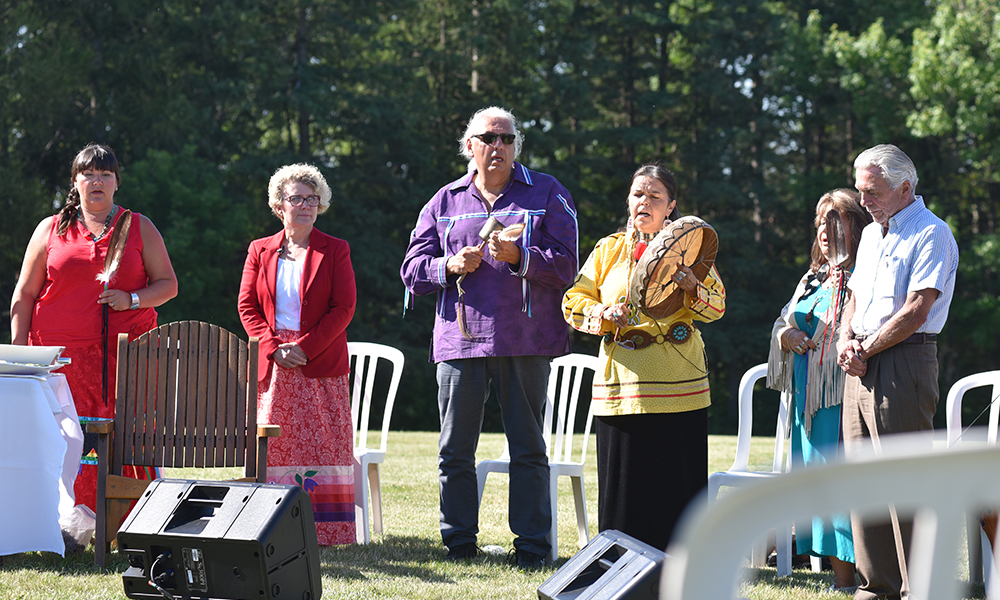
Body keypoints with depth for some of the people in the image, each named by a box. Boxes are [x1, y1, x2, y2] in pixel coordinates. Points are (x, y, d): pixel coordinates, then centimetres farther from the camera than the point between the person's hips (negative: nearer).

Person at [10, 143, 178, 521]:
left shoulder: (139, 229, 14)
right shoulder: (51, 230, 13)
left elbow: (168, 284, 14)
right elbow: (24, 295, 13)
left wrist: (133, 299, -6)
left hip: (128, 350, 0)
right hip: (61, 352, 0)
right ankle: (68, 522, -2)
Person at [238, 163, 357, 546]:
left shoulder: (335, 250, 5)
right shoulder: (260, 251, 12)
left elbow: (344, 308, -2)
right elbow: (247, 306, 8)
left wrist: (305, 347, -11)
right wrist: (274, 347, -8)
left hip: (321, 366, -2)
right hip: (274, 367, 2)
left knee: (321, 446, -5)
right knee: (274, 449, -2)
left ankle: (324, 530, -3)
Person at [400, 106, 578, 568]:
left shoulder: (547, 194, 7)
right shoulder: (445, 201, 15)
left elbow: (565, 264, -2)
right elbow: (412, 268, 12)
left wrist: (517, 257, -18)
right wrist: (450, 266, -7)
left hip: (525, 339, -2)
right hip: (460, 339, 2)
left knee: (527, 447, 0)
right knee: (455, 450, 3)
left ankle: (532, 544, 4)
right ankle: (459, 542, 13)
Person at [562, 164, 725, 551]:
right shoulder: (608, 250, 14)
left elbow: (717, 306, 0)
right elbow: (574, 303, 10)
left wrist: (692, 288, -20)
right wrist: (603, 313, -10)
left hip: (676, 385, -2)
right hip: (621, 383, 2)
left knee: (676, 478, -3)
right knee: (622, 479, 2)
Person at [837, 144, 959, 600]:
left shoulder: (931, 234, -9)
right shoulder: (871, 234, 19)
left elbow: (915, 311, -16)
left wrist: (866, 349, -10)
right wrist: (846, 340, 4)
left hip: (904, 362, -9)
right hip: (862, 369, 9)